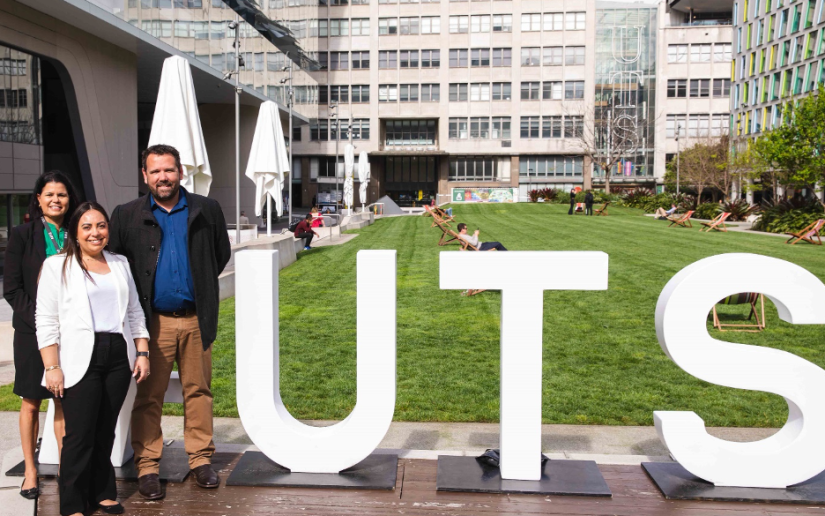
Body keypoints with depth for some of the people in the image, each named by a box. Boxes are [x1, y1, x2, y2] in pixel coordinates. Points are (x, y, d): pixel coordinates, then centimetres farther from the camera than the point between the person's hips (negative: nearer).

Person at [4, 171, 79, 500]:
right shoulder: (22, 235, -2)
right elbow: (11, 288, -4)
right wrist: (40, 318, -13)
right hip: (33, 331, -2)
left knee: (64, 401, 8)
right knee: (31, 402, 8)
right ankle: (30, 470, 19)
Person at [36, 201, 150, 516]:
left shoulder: (120, 264, 15)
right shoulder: (57, 266, 2)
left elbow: (135, 313, 16)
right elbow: (46, 321, -3)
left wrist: (142, 352, 7)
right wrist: (52, 367, -9)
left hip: (119, 357, 4)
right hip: (80, 360, -4)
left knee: (105, 431, 10)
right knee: (80, 434, -3)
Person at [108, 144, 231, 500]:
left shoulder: (206, 210, 4)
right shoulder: (127, 216, 2)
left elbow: (222, 254, 15)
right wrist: (137, 298, 4)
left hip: (195, 319, 1)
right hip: (153, 321, -1)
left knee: (198, 390, 9)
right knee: (148, 397, 2)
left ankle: (201, 460, 20)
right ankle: (147, 467, 13)